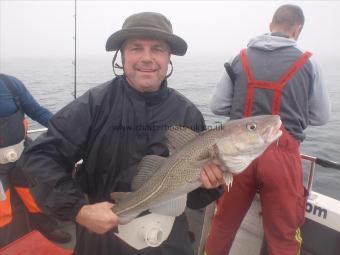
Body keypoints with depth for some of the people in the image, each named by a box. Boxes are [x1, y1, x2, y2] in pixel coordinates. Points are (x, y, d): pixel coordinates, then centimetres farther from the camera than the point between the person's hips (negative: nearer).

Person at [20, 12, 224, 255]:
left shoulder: (187, 113, -8)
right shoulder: (95, 103, -14)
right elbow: (40, 157, -13)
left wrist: (209, 183, -21)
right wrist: (78, 209, -22)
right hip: (102, 235, -1)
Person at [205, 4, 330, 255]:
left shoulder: (240, 59, 3)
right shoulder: (307, 63, 1)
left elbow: (217, 106, 2)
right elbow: (321, 117, 8)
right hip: (283, 155, -1)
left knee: (223, 225, 19)